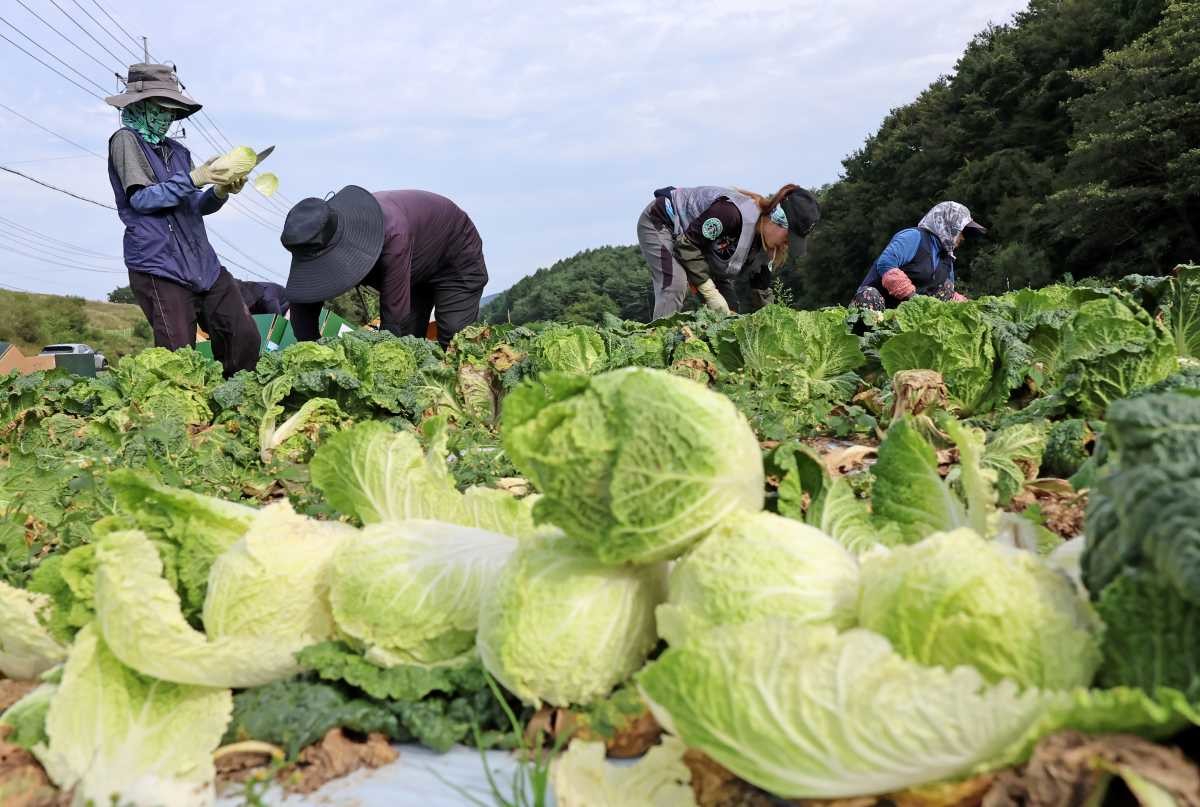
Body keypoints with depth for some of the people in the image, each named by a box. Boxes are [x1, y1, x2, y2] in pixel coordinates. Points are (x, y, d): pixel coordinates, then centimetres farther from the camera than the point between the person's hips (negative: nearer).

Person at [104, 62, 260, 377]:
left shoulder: (177, 150, 19)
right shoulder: (126, 140, 1)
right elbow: (141, 198, -8)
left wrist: (220, 191, -3)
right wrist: (192, 179, -14)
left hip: (203, 265, 7)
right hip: (159, 266, -7)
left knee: (244, 338, -1)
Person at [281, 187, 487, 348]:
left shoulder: (391, 232, -46)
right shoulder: (319, 241, -24)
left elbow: (395, 315, -43)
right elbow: (302, 311, -19)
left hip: (457, 258, -6)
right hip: (416, 271, 7)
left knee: (454, 346, -19)